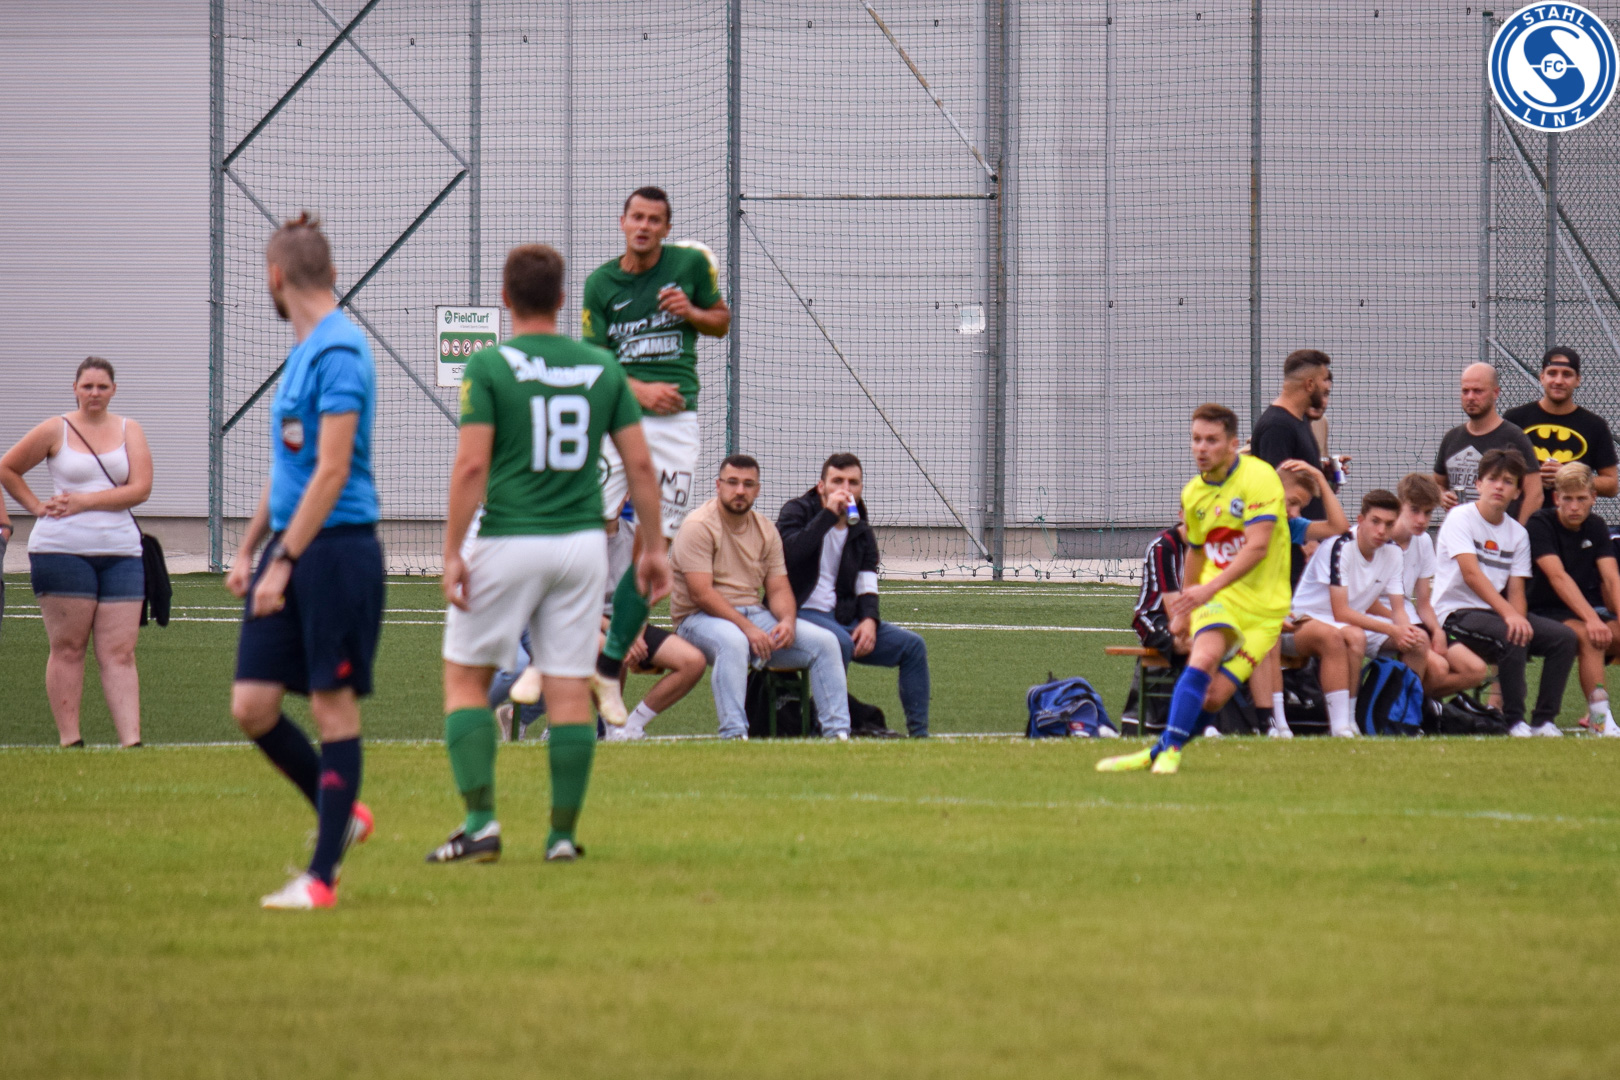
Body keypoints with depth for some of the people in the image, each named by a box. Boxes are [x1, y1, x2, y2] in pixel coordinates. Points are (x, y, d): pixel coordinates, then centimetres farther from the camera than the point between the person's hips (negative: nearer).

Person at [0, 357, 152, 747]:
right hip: (63, 550, -2)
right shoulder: (55, 430, 4)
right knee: (67, 648, -1)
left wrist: (84, 501, -9)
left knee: (120, 653, -3)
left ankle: (131, 741, -8)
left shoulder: (130, 431, 9)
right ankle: (70, 739, 3)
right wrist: (37, 507, 2)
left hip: (120, 551, 2)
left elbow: (140, 488, -3)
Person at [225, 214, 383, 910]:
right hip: (289, 546, 9)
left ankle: (322, 876, 0)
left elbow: (331, 471, -19)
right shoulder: (302, 353, 16)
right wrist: (248, 550, 22)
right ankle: (342, 814, 22)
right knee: (252, 706, 3)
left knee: (334, 707, -3)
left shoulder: (338, 352, -13)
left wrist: (284, 561, -20)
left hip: (338, 547, -9)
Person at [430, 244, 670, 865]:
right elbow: (640, 464, 4)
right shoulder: (602, 368, 5)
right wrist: (653, 548, 11)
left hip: (506, 542, -3)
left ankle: (480, 820, -3)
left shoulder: (489, 367, -7)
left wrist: (453, 553, -11)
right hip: (582, 543, 3)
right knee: (570, 690, 6)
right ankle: (563, 833, 6)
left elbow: (471, 465, -14)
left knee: (465, 676, 8)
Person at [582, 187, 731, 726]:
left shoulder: (691, 265, 5)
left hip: (675, 423, 1)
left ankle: (610, 667, 9)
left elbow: (721, 319, 18)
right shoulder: (601, 282, 4)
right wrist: (639, 389, -14)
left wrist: (690, 312, -5)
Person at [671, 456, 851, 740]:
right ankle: (734, 735, -44)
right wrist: (748, 629, -25)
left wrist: (787, 621, -14)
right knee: (733, 642, -41)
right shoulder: (699, 525, -10)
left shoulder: (765, 529, 11)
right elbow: (701, 593, -18)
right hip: (699, 618, -7)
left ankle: (837, 732, -12)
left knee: (825, 641, -10)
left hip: (754, 614, 7)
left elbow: (779, 588, 10)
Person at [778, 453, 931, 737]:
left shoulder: (861, 531, 15)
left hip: (843, 617, 6)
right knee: (840, 641, -37)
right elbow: (788, 553, -23)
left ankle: (918, 733, -5)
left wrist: (869, 620, -12)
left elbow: (867, 586, 8)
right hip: (801, 613, -6)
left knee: (913, 645, -6)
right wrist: (828, 515, -23)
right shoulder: (798, 512, -1)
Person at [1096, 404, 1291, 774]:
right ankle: (1169, 748, -26)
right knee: (1204, 657, -28)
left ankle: (1161, 753, 7)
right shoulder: (1193, 493, 6)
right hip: (1216, 596, 3)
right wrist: (1184, 609, 30)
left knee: (1215, 695, -11)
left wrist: (1209, 588, -30)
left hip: (1263, 604, -3)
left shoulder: (1258, 477, -14)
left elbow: (1258, 546, -23)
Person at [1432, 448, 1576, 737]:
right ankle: (1514, 721, -21)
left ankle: (1544, 721, -10)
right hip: (1456, 612, -7)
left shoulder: (1517, 533, 10)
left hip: (1496, 612, 7)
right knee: (1512, 637, -34)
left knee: (1564, 637, -12)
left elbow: (1515, 590, 4)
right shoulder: (1460, 518, -9)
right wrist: (1508, 614, -33)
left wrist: (1519, 616, -19)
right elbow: (1471, 575, -22)